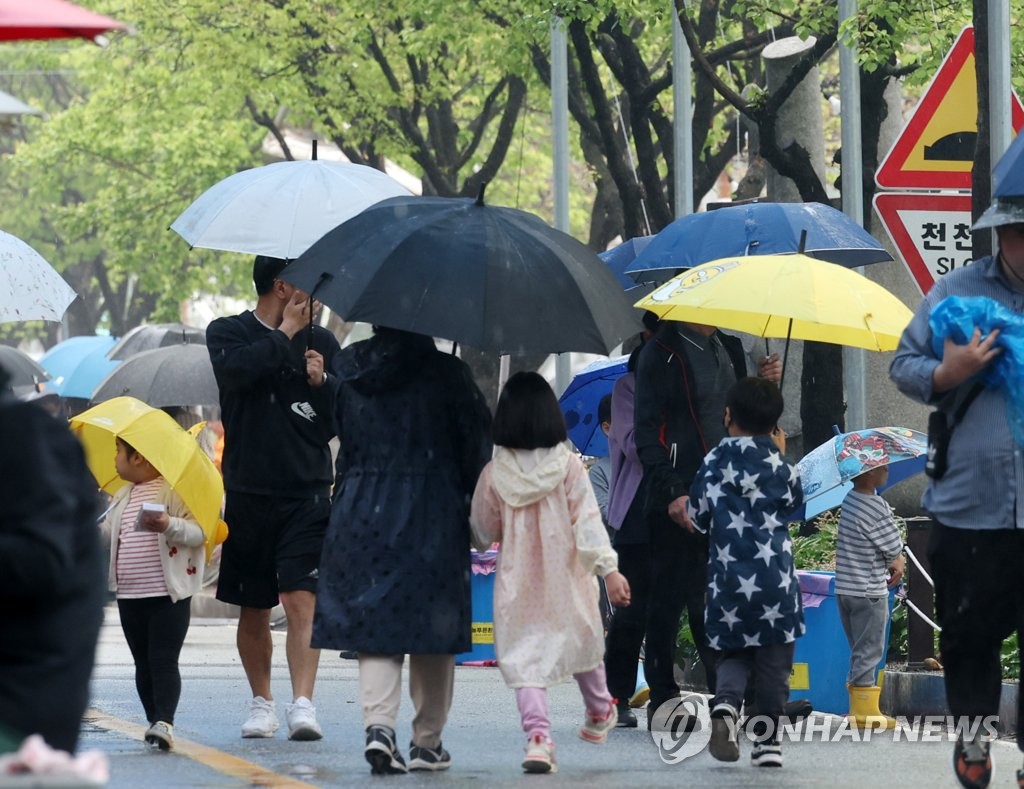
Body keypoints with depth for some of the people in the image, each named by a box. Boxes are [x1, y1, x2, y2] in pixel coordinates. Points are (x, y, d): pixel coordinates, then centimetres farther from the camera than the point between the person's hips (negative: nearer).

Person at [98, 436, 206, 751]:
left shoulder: (174, 490, -7)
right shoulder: (123, 497, 17)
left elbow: (198, 533, -15)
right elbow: (105, 534, 22)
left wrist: (169, 525, -30)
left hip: (169, 595, -7)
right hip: (130, 596, 7)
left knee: (164, 660, -13)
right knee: (143, 663, 9)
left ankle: (164, 723, -21)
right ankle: (155, 721, 15)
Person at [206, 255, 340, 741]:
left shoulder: (320, 341, 12)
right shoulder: (228, 333, 5)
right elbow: (236, 369, -18)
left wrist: (324, 382, -6)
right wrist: (285, 335, -8)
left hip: (307, 495, 0)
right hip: (248, 494, 0)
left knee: (302, 600, -13)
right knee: (253, 610, 8)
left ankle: (303, 704, -19)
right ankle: (261, 702, 23)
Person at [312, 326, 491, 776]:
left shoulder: (347, 372, 3)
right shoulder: (445, 372, -7)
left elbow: (337, 434, 11)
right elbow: (475, 444, -4)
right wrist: (476, 504, 6)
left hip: (361, 514, 2)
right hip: (431, 516, -2)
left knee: (372, 623, 5)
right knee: (432, 626, 8)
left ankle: (378, 724, -16)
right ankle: (427, 741, 12)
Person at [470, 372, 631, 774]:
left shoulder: (493, 474, -8)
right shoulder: (568, 466, -10)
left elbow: (483, 534, 2)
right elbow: (588, 522, -15)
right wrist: (608, 568, -16)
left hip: (517, 582, -1)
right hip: (566, 578, 1)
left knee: (523, 657, 1)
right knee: (582, 642, 22)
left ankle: (537, 734, -17)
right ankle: (598, 713, 43)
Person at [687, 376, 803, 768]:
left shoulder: (713, 463, 2)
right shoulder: (779, 465, 1)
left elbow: (697, 518, 7)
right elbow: (796, 501, 20)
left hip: (728, 580, 1)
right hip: (775, 581, -1)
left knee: (733, 653, 15)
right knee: (772, 664, 5)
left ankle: (725, 704, -14)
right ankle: (767, 741, 4)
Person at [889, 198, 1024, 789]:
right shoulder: (956, 292, 4)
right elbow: (904, 364, 7)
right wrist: (946, 374, -13)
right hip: (970, 504, 1)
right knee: (969, 634, 12)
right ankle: (974, 735, 31)